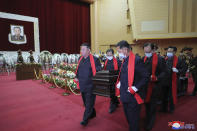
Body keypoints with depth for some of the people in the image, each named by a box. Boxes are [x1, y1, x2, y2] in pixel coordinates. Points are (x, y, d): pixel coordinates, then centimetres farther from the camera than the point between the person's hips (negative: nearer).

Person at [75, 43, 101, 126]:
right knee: (85, 102, 19)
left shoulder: (94, 59, -13)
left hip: (90, 85, -7)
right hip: (82, 85, 7)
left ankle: (85, 119, 16)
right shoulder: (80, 59, 7)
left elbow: (99, 71, -10)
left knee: (89, 103, 3)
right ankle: (92, 114, 40)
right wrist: (77, 77, 8)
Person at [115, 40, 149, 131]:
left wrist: (135, 88, -21)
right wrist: (119, 82, 5)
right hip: (124, 95, 8)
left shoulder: (136, 60, -18)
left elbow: (146, 77, -18)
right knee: (128, 118, 23)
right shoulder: (124, 61, 9)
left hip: (133, 96, -8)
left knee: (133, 120, 8)